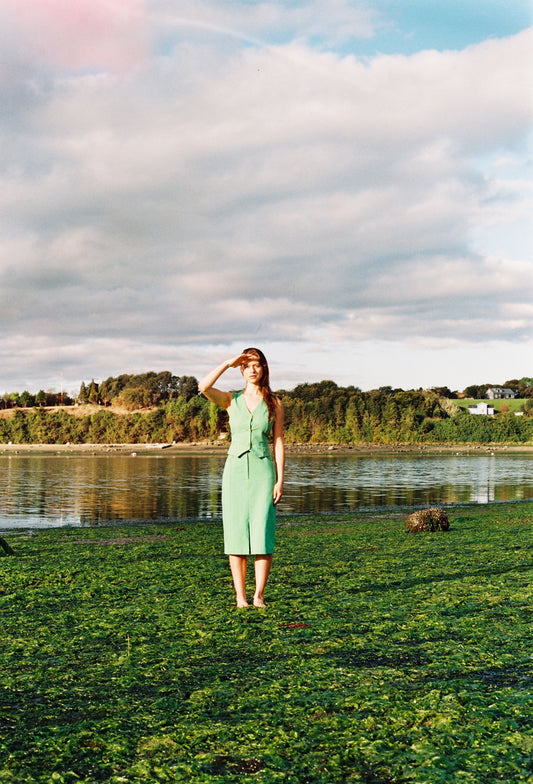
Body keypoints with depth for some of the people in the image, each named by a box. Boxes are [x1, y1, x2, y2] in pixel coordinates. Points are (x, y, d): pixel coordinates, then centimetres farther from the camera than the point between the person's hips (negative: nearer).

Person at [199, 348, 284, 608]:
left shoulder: (274, 403, 6)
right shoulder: (231, 400, 7)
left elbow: (279, 443, 4)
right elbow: (203, 387, -12)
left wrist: (280, 479, -3)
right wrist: (228, 363, -7)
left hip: (263, 471, -1)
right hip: (235, 469, 1)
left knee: (262, 534, -5)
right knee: (236, 534, -1)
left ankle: (258, 595, 3)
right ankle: (240, 596, 5)